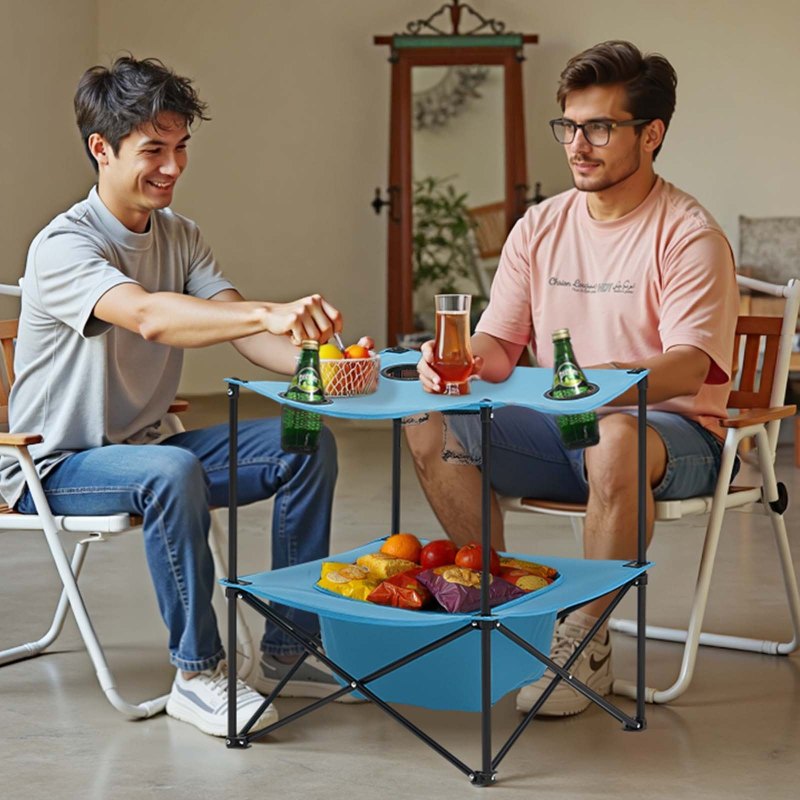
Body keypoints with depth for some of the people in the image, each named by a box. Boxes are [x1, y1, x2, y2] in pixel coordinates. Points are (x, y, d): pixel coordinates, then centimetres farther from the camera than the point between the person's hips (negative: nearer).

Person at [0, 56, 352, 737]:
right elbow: (147, 316, -40)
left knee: (309, 445, -8)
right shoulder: (64, 247, -20)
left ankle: (285, 653, 0)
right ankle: (197, 674, -23)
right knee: (172, 470, -38)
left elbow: (243, 332, -8)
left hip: (145, 448, 7)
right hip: (55, 469, -7)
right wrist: (270, 313, -54)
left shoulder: (180, 237, 5)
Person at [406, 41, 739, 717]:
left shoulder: (689, 236, -10)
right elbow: (498, 346, 4)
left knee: (615, 437, -40)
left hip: (675, 435, -5)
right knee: (431, 423, -16)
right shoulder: (540, 228, 8)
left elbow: (689, 366, -22)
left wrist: (606, 383, -42)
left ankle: (586, 642, -23)